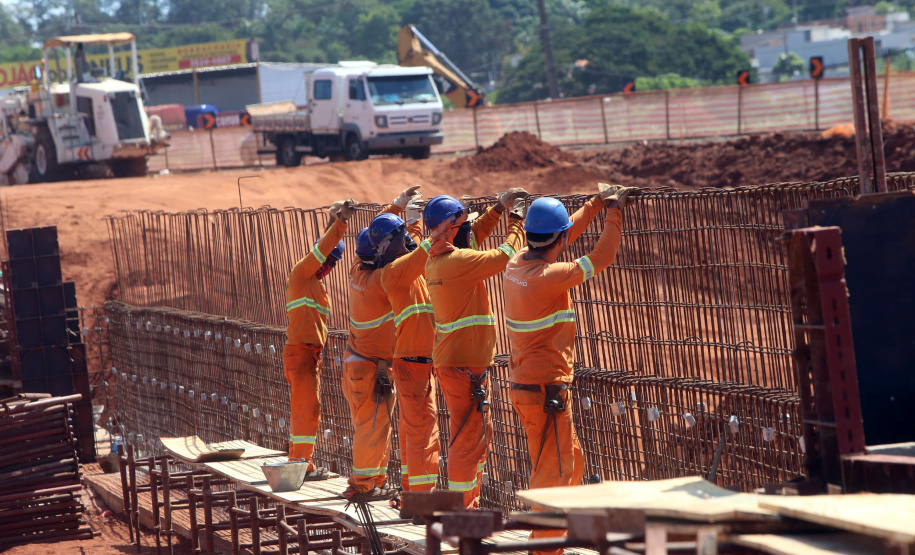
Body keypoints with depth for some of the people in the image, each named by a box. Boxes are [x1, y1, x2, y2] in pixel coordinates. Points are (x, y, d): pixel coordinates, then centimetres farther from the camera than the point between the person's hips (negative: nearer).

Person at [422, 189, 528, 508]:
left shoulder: (435, 260, 10)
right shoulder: (456, 261, -20)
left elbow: (473, 237, 28)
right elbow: (504, 256, -15)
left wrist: (500, 208, 24)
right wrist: (516, 221, -1)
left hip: (452, 359, 10)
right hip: (464, 364, -10)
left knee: (481, 431, 18)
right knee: (468, 435, -6)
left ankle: (470, 502, 25)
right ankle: (461, 508, -5)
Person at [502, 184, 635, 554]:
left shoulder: (516, 265, 4)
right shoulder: (548, 277, -21)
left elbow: (557, 239, 20)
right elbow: (602, 257, -13)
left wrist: (596, 204, 23)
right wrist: (614, 212, -1)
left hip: (524, 383, 9)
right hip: (546, 391, -9)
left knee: (571, 464, 20)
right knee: (553, 472, -4)